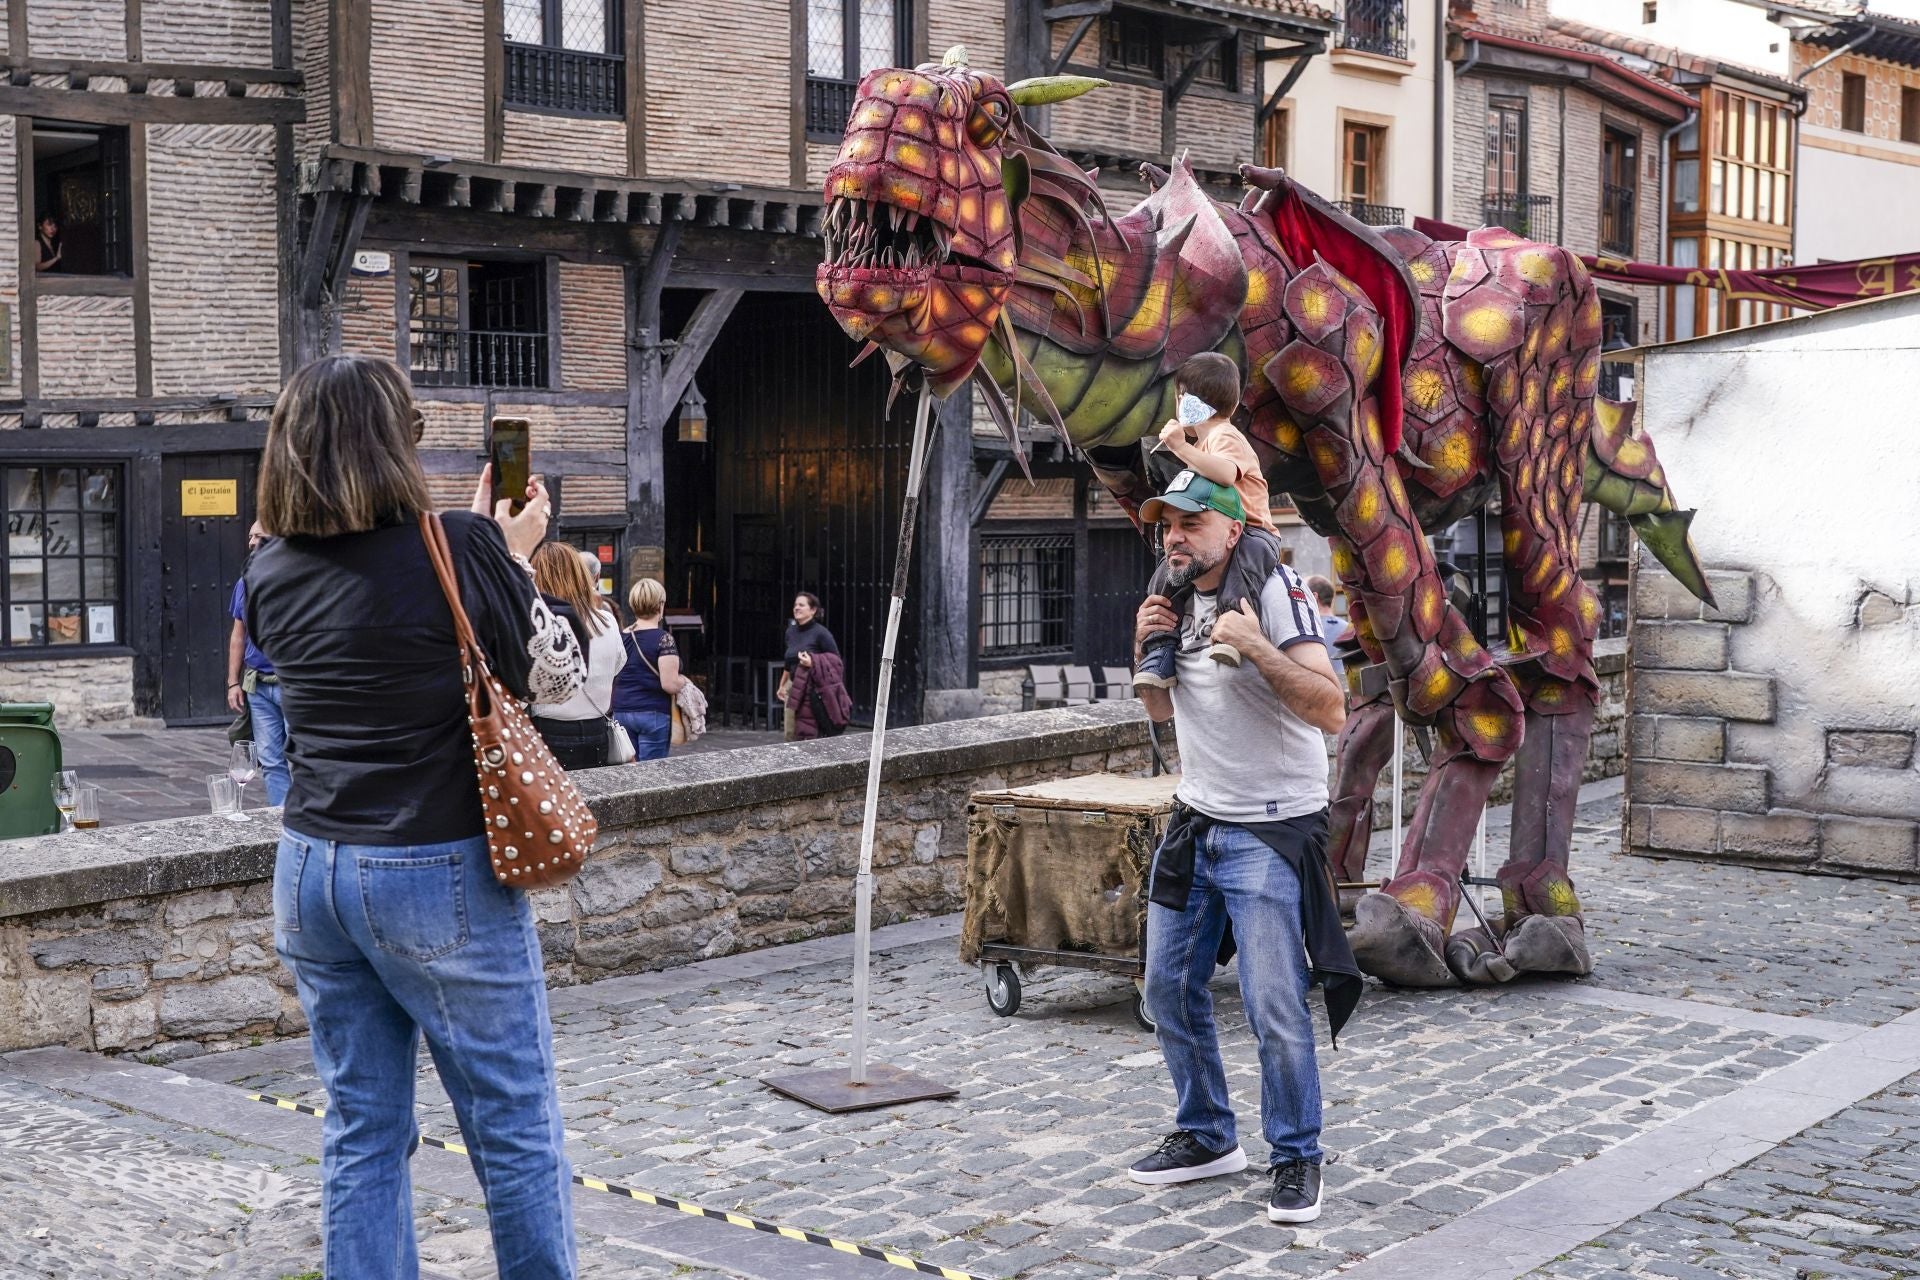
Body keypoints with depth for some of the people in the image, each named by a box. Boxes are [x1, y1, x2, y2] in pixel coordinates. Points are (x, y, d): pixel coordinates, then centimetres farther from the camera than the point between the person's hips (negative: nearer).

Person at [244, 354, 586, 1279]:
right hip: (440, 874, -5)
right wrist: (516, 558, 8)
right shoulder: (462, 551, -15)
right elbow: (557, 678, -2)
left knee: (362, 1129, 14)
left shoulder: (270, 574, 2)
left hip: (311, 870, 6)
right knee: (516, 1128, 8)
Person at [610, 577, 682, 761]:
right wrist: (683, 681, 3)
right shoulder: (663, 639, -10)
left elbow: (612, 679, 11)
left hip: (621, 711, 5)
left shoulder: (621, 637, 6)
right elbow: (669, 684, -16)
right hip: (654, 714, -5)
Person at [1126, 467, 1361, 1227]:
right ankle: (1206, 1137, 29)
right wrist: (1146, 649, 2)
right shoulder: (1177, 600, 7)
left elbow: (1331, 712, -25)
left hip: (1271, 829, -8)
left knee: (1274, 1007, -10)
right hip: (1196, 822, 8)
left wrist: (1255, 647, -33)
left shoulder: (1271, 593, -16)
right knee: (1170, 985, 12)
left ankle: (1297, 1161, 8)